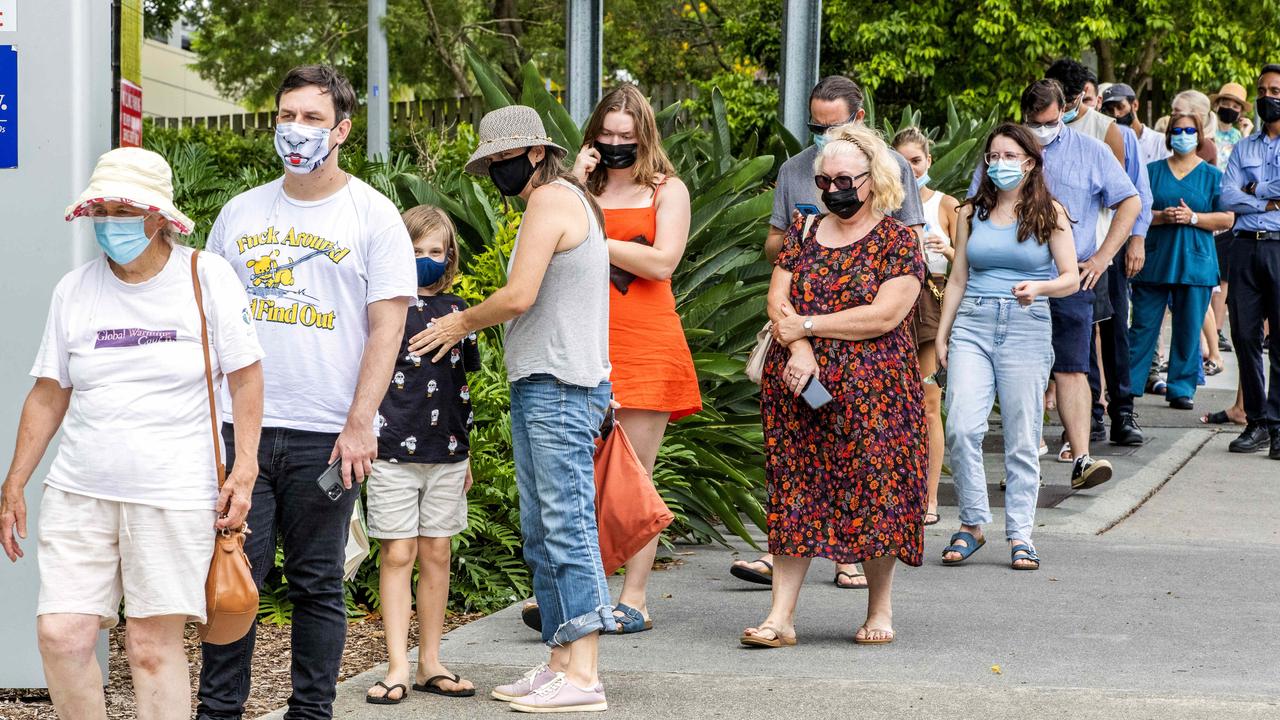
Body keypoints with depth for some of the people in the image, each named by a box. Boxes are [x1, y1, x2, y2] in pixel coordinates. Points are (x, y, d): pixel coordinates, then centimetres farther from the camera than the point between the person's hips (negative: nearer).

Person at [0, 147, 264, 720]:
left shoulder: (206, 277, -1)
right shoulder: (75, 290, 8)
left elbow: (245, 376, 2)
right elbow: (48, 394, 13)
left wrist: (244, 472, -7)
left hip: (175, 494, -3)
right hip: (78, 492, 3)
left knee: (153, 643, -4)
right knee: (61, 634, -7)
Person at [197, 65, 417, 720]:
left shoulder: (372, 215, 2)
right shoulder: (241, 212, 13)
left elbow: (387, 325, -3)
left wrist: (360, 424, -12)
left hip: (325, 435, -3)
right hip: (239, 426, 3)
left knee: (318, 585, 4)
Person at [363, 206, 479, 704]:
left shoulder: (456, 310, 11)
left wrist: (467, 451, 17)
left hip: (446, 454, 4)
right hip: (394, 452, -4)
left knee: (436, 556, 7)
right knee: (398, 555, -3)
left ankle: (431, 663, 13)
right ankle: (398, 666, -1)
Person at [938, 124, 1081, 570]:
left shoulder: (1049, 213, 5)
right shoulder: (972, 213, 13)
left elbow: (1071, 278, 2)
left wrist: (1038, 287, -18)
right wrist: (942, 333, 10)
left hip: (1027, 328, -2)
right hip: (973, 324, 2)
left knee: (1022, 438, -2)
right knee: (961, 427, -14)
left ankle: (1019, 535, 5)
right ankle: (972, 524, -1)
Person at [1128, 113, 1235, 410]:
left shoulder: (1212, 175, 8)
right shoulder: (1152, 171, 9)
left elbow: (1227, 218, 2)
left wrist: (1193, 217, -12)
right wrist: (1161, 216, -13)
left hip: (1195, 262, 0)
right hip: (1154, 260, 0)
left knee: (1189, 329, 1)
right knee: (1143, 326, 0)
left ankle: (1181, 388, 9)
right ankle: (1128, 385, 6)